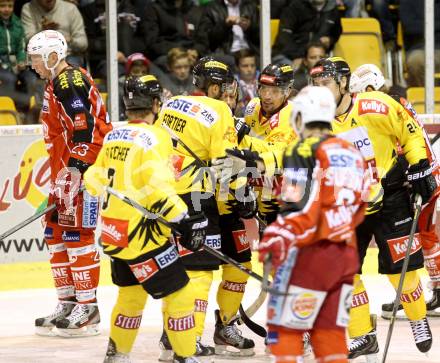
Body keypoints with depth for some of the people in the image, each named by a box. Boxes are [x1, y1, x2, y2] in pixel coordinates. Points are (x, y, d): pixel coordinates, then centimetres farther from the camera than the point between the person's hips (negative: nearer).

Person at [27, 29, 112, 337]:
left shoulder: (71, 82, -14)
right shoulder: (56, 84, 20)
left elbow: (85, 130, -23)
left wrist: (74, 172, -25)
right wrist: (58, 179, 29)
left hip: (84, 170, -11)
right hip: (65, 172, 11)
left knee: (77, 235, -10)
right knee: (56, 234, 11)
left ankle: (88, 308, -7)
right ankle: (68, 304, 16)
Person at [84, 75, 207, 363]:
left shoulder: (113, 137, 9)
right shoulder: (154, 137, -15)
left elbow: (97, 180, 17)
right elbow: (158, 187, -24)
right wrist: (185, 221, -22)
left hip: (113, 230, 9)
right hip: (141, 234, -9)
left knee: (131, 292, 23)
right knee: (179, 293, -1)